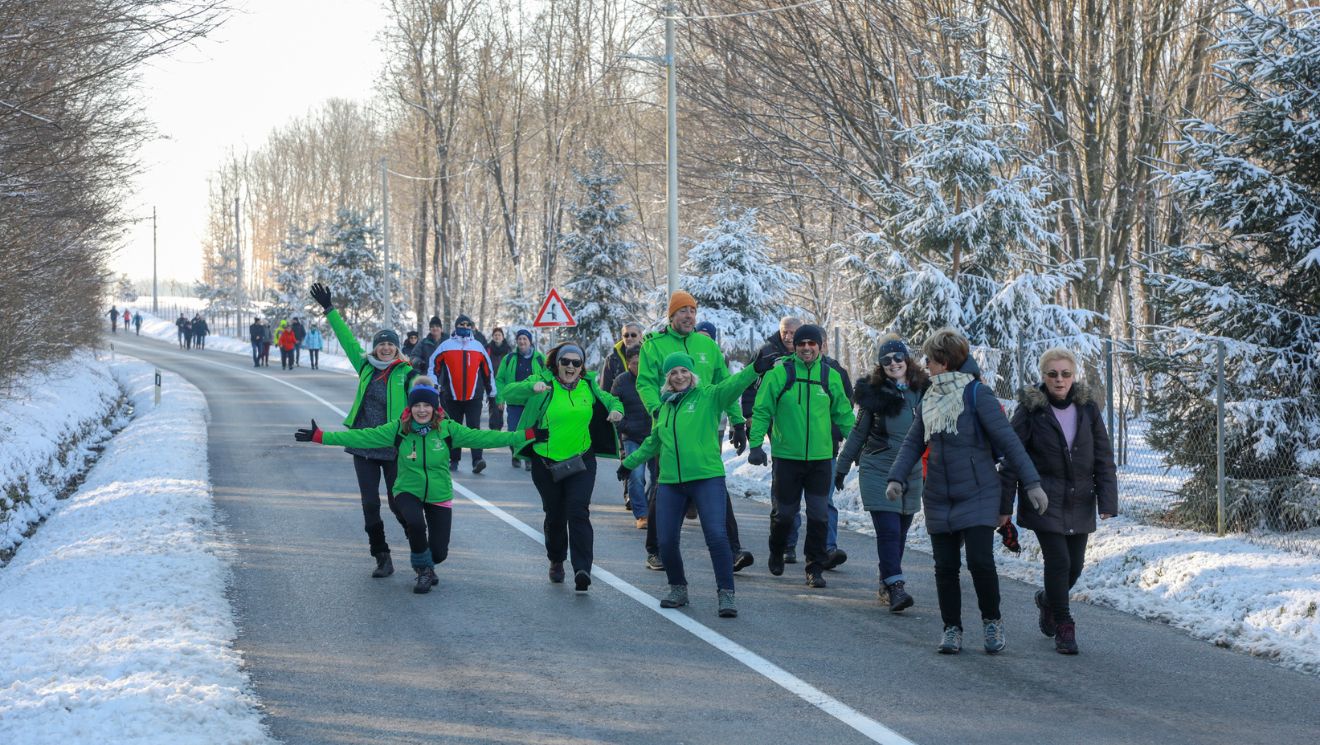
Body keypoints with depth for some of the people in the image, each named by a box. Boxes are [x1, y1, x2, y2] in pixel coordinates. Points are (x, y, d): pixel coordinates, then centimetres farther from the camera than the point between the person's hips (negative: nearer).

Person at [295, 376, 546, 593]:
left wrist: (529, 436, -20)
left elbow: (482, 437, -13)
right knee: (415, 523, -33)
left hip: (439, 496, 1)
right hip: (408, 492, -1)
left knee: (439, 553, -4)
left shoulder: (447, 429, -10)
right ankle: (423, 569, -1)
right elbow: (362, 437, -13)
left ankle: (427, 561, 39)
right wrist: (320, 436, -20)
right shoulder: (398, 429, -10)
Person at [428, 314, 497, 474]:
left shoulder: (478, 346, 10)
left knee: (474, 426, -11)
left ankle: (477, 459, -19)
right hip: (451, 396, 0)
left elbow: (487, 370, 17)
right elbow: (433, 364, 9)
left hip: (474, 396, 0)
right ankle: (454, 460, 16)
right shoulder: (446, 345, 5)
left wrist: (491, 391, 20)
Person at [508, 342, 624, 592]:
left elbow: (611, 400, 23)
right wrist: (532, 387, -36)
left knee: (578, 513, -14)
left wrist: (616, 410, -1)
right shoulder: (544, 385, -5)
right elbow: (510, 394, -17)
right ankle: (556, 561, 36)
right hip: (546, 463, -1)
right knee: (555, 516, 11)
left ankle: (582, 570, -21)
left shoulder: (588, 388, 6)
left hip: (581, 462, 1)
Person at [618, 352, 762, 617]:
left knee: (717, 535, -17)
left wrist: (755, 368, -34)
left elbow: (734, 384, -17)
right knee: (666, 541, 0)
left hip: (707, 479, -5)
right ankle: (678, 589, 22)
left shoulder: (709, 396, 2)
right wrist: (629, 463, 40)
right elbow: (653, 442, 33)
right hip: (670, 483, 5)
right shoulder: (666, 407, 18)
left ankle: (726, 594, -9)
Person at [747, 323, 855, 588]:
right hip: (787, 456, -1)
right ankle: (777, 554, 36)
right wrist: (755, 444, -9)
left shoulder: (830, 376, 3)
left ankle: (815, 569, 9)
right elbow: (762, 411, -2)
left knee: (819, 515, -1)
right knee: (785, 512, 10)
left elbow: (843, 415, 13)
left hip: (820, 458, 2)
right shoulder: (779, 373, -4)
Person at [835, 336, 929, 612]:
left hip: (912, 474, 3)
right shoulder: (875, 393, -2)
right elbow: (858, 433, 7)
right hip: (878, 472, -3)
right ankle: (895, 587, -15)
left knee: (900, 533, 9)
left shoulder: (923, 391, 2)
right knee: (888, 531, -12)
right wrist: (842, 467, 11)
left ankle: (887, 583, 21)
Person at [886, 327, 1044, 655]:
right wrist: (897, 478, -5)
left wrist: (1032, 482, -15)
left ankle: (992, 621, 8)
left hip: (978, 496, -6)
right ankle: (951, 628, 18)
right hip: (938, 500, 6)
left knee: (980, 561, -12)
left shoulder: (977, 393, -10)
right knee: (945, 567, 7)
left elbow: (1008, 440, -12)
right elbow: (913, 443, 11)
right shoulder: (929, 399, 10)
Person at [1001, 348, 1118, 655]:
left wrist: (1107, 501, -5)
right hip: (1044, 500, -4)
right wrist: (1004, 505, -6)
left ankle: (1048, 600, 39)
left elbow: (1103, 457, 3)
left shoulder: (1087, 407, 1)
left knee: (1075, 564, 8)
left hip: (1079, 502, 4)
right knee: (1058, 560, -11)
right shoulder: (1030, 409, -8)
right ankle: (1064, 627, 6)